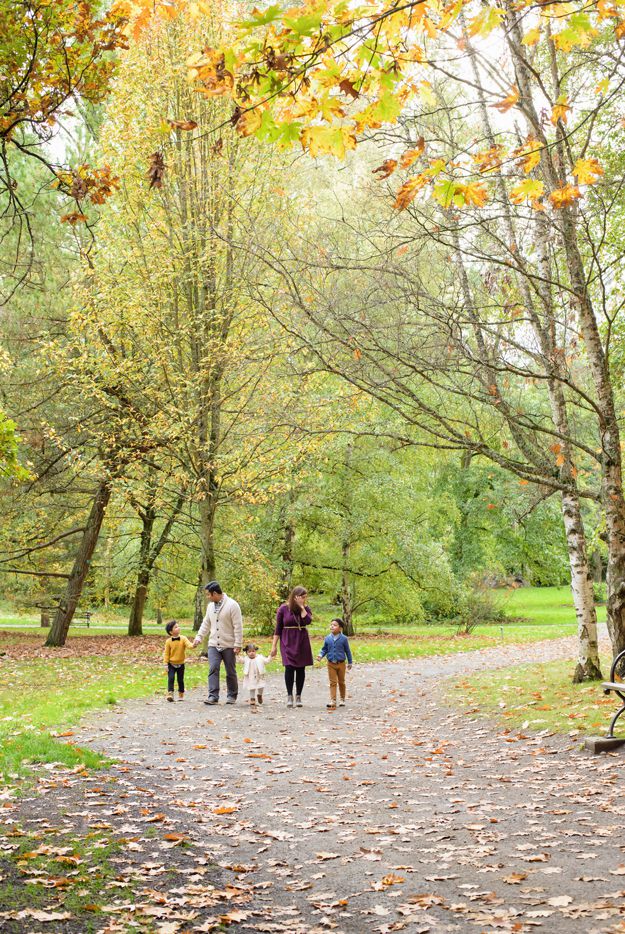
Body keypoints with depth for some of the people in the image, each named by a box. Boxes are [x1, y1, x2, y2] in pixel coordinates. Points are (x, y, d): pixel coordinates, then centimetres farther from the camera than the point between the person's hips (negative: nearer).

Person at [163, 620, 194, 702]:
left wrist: (193, 645, -42)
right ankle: (170, 694, -12)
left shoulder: (183, 639, -5)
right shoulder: (168, 641, -8)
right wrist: (165, 664, -8)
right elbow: (166, 653, -4)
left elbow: (189, 645, -19)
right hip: (171, 664, -1)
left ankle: (181, 695, 21)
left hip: (181, 664, 1)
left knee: (180, 680, 9)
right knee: (171, 678, -13)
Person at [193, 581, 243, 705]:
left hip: (229, 646, -5)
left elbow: (238, 626, -13)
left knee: (230, 672, 5)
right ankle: (213, 696, -9)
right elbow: (206, 624, 20)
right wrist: (199, 637, 9)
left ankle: (232, 696, 19)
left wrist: (238, 644, -15)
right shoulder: (210, 606, 10)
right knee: (213, 669, -9)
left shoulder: (232, 605, -11)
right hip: (213, 645, 5)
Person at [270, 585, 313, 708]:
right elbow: (278, 629, 1)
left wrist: (302, 608, -12)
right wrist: (274, 646, -1)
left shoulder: (306, 608, 5)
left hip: (302, 642, 2)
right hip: (288, 642, -2)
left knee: (301, 669, 4)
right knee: (289, 668, -10)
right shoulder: (283, 609, -3)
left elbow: (308, 621, -16)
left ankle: (298, 696, 13)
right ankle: (289, 696, -1)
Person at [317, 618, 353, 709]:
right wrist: (321, 655, -12)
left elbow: (347, 651, 1)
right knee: (333, 682, -1)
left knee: (341, 682, 13)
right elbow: (324, 649, 8)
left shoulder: (344, 639, -7)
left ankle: (342, 699, 28)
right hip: (331, 664, 1)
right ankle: (333, 701, -3)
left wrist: (350, 662, 6)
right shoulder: (327, 639, -2)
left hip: (341, 663, -1)